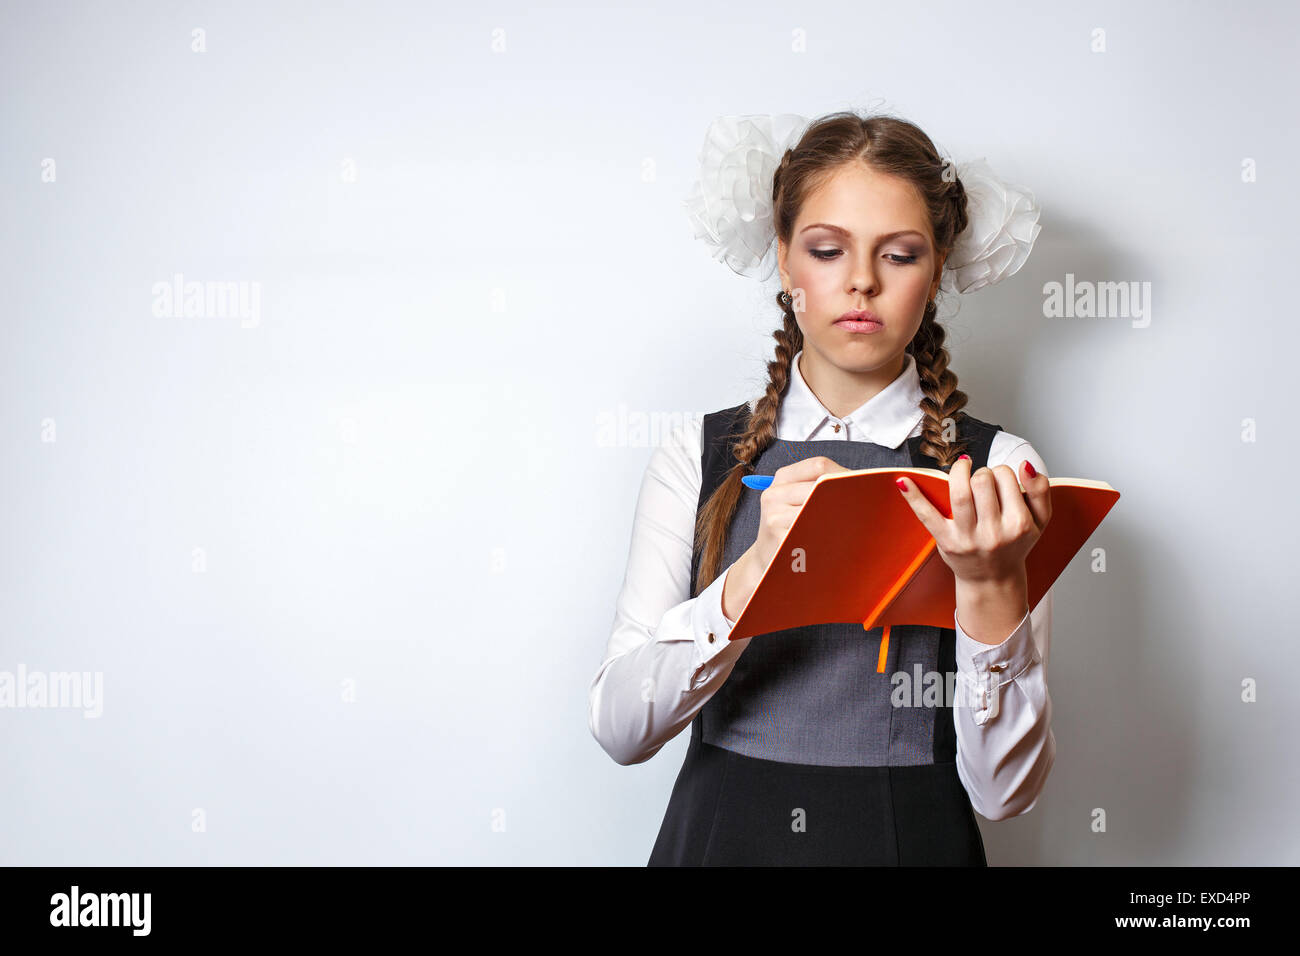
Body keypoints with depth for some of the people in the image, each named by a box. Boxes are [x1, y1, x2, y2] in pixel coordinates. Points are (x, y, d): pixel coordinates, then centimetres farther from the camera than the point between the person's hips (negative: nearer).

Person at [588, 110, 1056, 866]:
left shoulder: (996, 468, -1)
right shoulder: (696, 460, 2)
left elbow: (1007, 790, -6)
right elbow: (619, 728, -9)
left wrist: (992, 589, -20)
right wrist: (754, 574, -22)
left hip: (911, 838, -1)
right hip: (721, 835, 1)